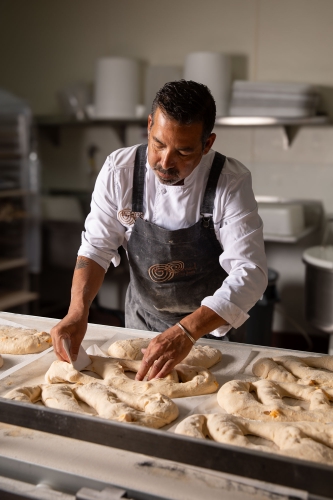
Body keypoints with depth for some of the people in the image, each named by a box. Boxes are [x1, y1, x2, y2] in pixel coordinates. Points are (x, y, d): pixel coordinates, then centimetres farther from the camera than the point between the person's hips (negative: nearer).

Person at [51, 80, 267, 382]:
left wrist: (187, 332, -45)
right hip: (142, 317, 3)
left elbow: (249, 274, -32)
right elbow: (96, 248, -12)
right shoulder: (119, 170, -18)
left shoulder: (232, 182, -26)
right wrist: (78, 311, -29)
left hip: (207, 324, -2)